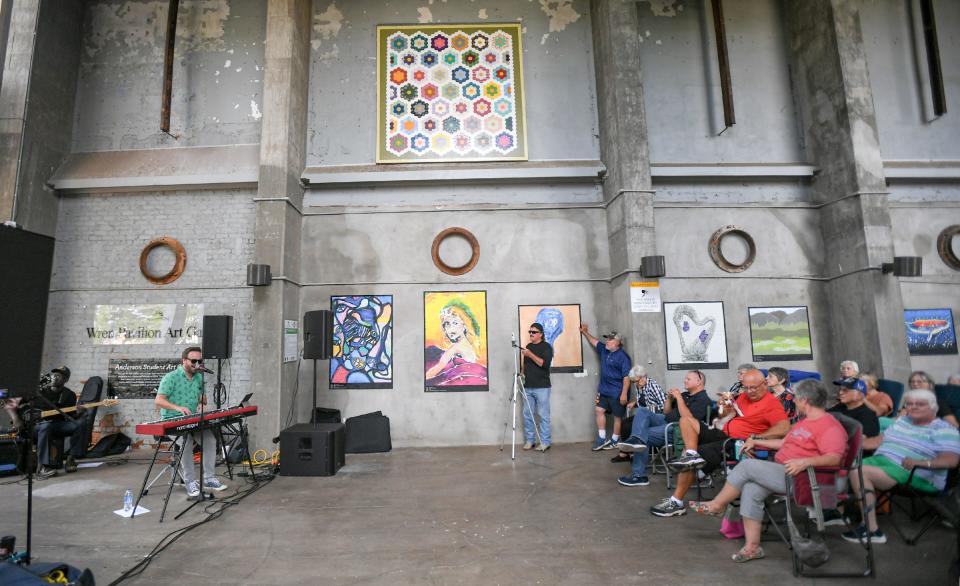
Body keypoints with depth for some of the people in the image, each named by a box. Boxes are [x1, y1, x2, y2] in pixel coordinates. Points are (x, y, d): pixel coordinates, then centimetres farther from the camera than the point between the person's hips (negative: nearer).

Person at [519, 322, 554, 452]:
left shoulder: (546, 347, -2)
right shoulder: (528, 346, 17)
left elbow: (545, 363, -17)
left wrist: (530, 355, -21)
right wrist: (522, 372, 10)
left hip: (542, 387, -6)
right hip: (528, 387, 6)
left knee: (543, 415, -2)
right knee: (527, 414, 5)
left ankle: (545, 442, 6)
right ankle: (530, 440, 15)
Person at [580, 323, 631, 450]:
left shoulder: (622, 356, -16)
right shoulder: (604, 350, 8)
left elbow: (626, 376, -20)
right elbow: (594, 341, 28)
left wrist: (624, 393, -23)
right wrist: (585, 332, 26)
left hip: (617, 392, -8)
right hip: (604, 390, 8)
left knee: (618, 416, 5)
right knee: (599, 410, 3)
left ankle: (615, 440, 18)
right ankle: (602, 438, 10)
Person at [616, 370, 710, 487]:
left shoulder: (703, 399, -5)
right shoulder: (684, 395, 20)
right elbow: (666, 412, 22)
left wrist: (679, 398, -18)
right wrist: (669, 398, 5)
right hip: (666, 421, 9)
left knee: (645, 436, -21)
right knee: (642, 411, -13)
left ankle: (638, 476, -16)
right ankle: (637, 439, -39)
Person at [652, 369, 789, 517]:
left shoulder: (771, 403, -11)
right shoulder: (744, 396, 14)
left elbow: (784, 428, -26)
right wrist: (725, 407, -2)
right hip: (722, 434, 9)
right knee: (686, 420, 2)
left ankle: (677, 503, -8)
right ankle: (691, 455, -19)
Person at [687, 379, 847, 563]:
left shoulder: (829, 426, -11)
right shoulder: (806, 421, 21)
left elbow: (834, 457, -25)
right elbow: (785, 442, 29)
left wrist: (806, 461, -39)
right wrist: (756, 442, 26)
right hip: (782, 472, 9)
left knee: (746, 465, -18)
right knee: (751, 490, -14)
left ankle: (717, 505, -2)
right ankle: (752, 547, -8)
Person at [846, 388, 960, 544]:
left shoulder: (943, 430, -3)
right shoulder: (902, 420, 19)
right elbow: (880, 440, 20)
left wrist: (921, 462, -32)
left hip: (915, 475, -8)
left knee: (859, 472, -30)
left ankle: (872, 530, -21)